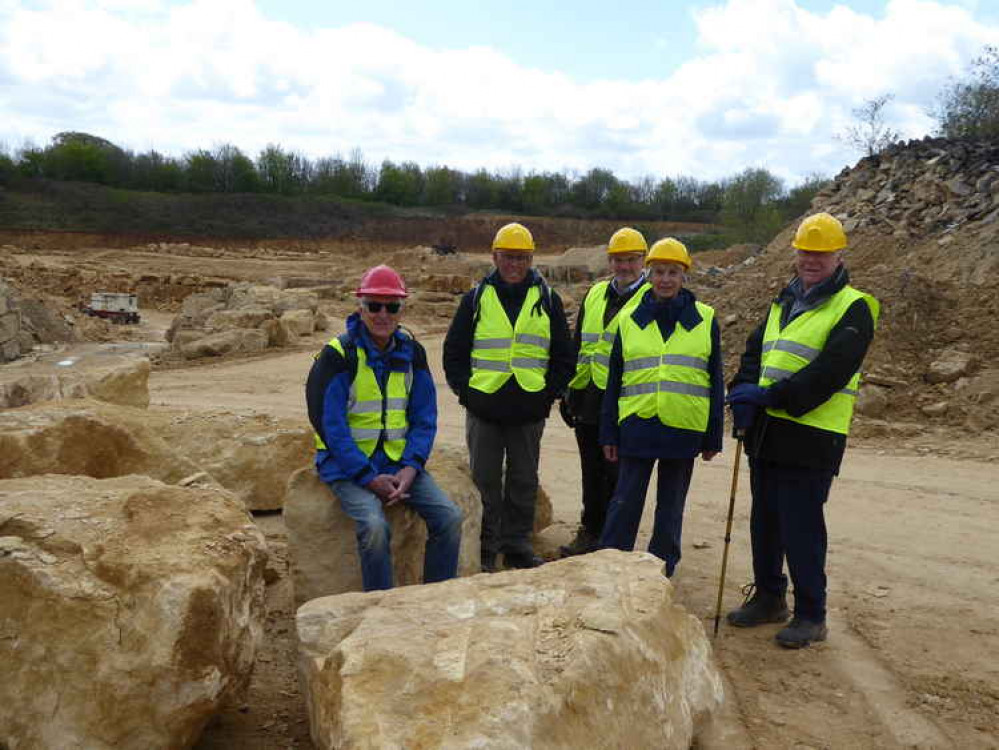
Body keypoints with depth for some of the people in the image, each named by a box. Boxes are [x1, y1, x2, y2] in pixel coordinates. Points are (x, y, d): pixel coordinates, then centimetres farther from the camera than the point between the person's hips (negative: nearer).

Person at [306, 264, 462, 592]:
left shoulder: (411, 353, 5)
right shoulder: (338, 355, -11)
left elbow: (425, 419, 6)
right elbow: (329, 425, -13)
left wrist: (410, 468, -10)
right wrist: (370, 478, -17)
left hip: (399, 462, 5)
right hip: (349, 465, -5)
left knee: (450, 518, -12)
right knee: (375, 527, -30)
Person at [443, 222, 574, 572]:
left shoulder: (547, 300, 6)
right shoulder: (476, 299, 3)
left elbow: (565, 357, 9)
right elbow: (454, 352, 7)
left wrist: (549, 394, 1)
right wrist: (466, 391, -2)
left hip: (529, 410, 1)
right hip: (484, 409, -1)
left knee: (524, 483, 10)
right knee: (485, 481, 6)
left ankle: (517, 546, 23)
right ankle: (485, 549, 19)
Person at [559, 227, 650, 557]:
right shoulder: (594, 295, 14)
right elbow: (578, 345, 19)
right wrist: (568, 392, 15)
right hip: (588, 400, 6)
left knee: (617, 476, 2)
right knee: (592, 473, 14)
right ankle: (590, 532, 27)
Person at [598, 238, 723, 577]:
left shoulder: (705, 320, 4)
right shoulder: (630, 319, 6)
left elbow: (715, 382, 6)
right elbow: (614, 381, 8)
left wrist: (713, 436, 4)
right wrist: (609, 433, 4)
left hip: (684, 429, 0)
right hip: (637, 426, 0)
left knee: (671, 505, 12)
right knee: (625, 502, 3)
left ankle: (662, 567, 26)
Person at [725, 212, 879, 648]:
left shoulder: (853, 309, -7)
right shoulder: (784, 302, 18)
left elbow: (830, 371, -20)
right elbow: (755, 351, 13)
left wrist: (772, 395, -23)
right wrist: (744, 390, -8)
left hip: (811, 438, -7)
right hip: (768, 432, 8)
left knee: (801, 529, -2)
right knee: (764, 521, 16)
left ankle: (811, 616, 13)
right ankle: (768, 597, 32)